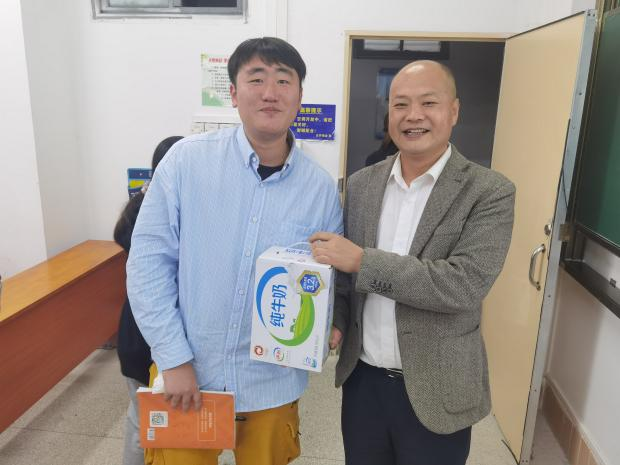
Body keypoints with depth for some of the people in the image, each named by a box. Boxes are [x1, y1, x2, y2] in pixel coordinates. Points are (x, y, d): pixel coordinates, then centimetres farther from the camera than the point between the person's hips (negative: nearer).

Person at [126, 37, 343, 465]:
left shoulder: (321, 187, -6)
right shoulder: (187, 160, -11)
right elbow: (149, 260, -9)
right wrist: (174, 359, -11)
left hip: (272, 384, 2)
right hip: (184, 375, -1)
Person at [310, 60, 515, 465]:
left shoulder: (490, 192, -12)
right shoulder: (361, 184, 1)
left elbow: (464, 285, -23)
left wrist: (361, 260, -23)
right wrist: (336, 322, -8)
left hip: (436, 392, -3)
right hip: (363, 378, 4)